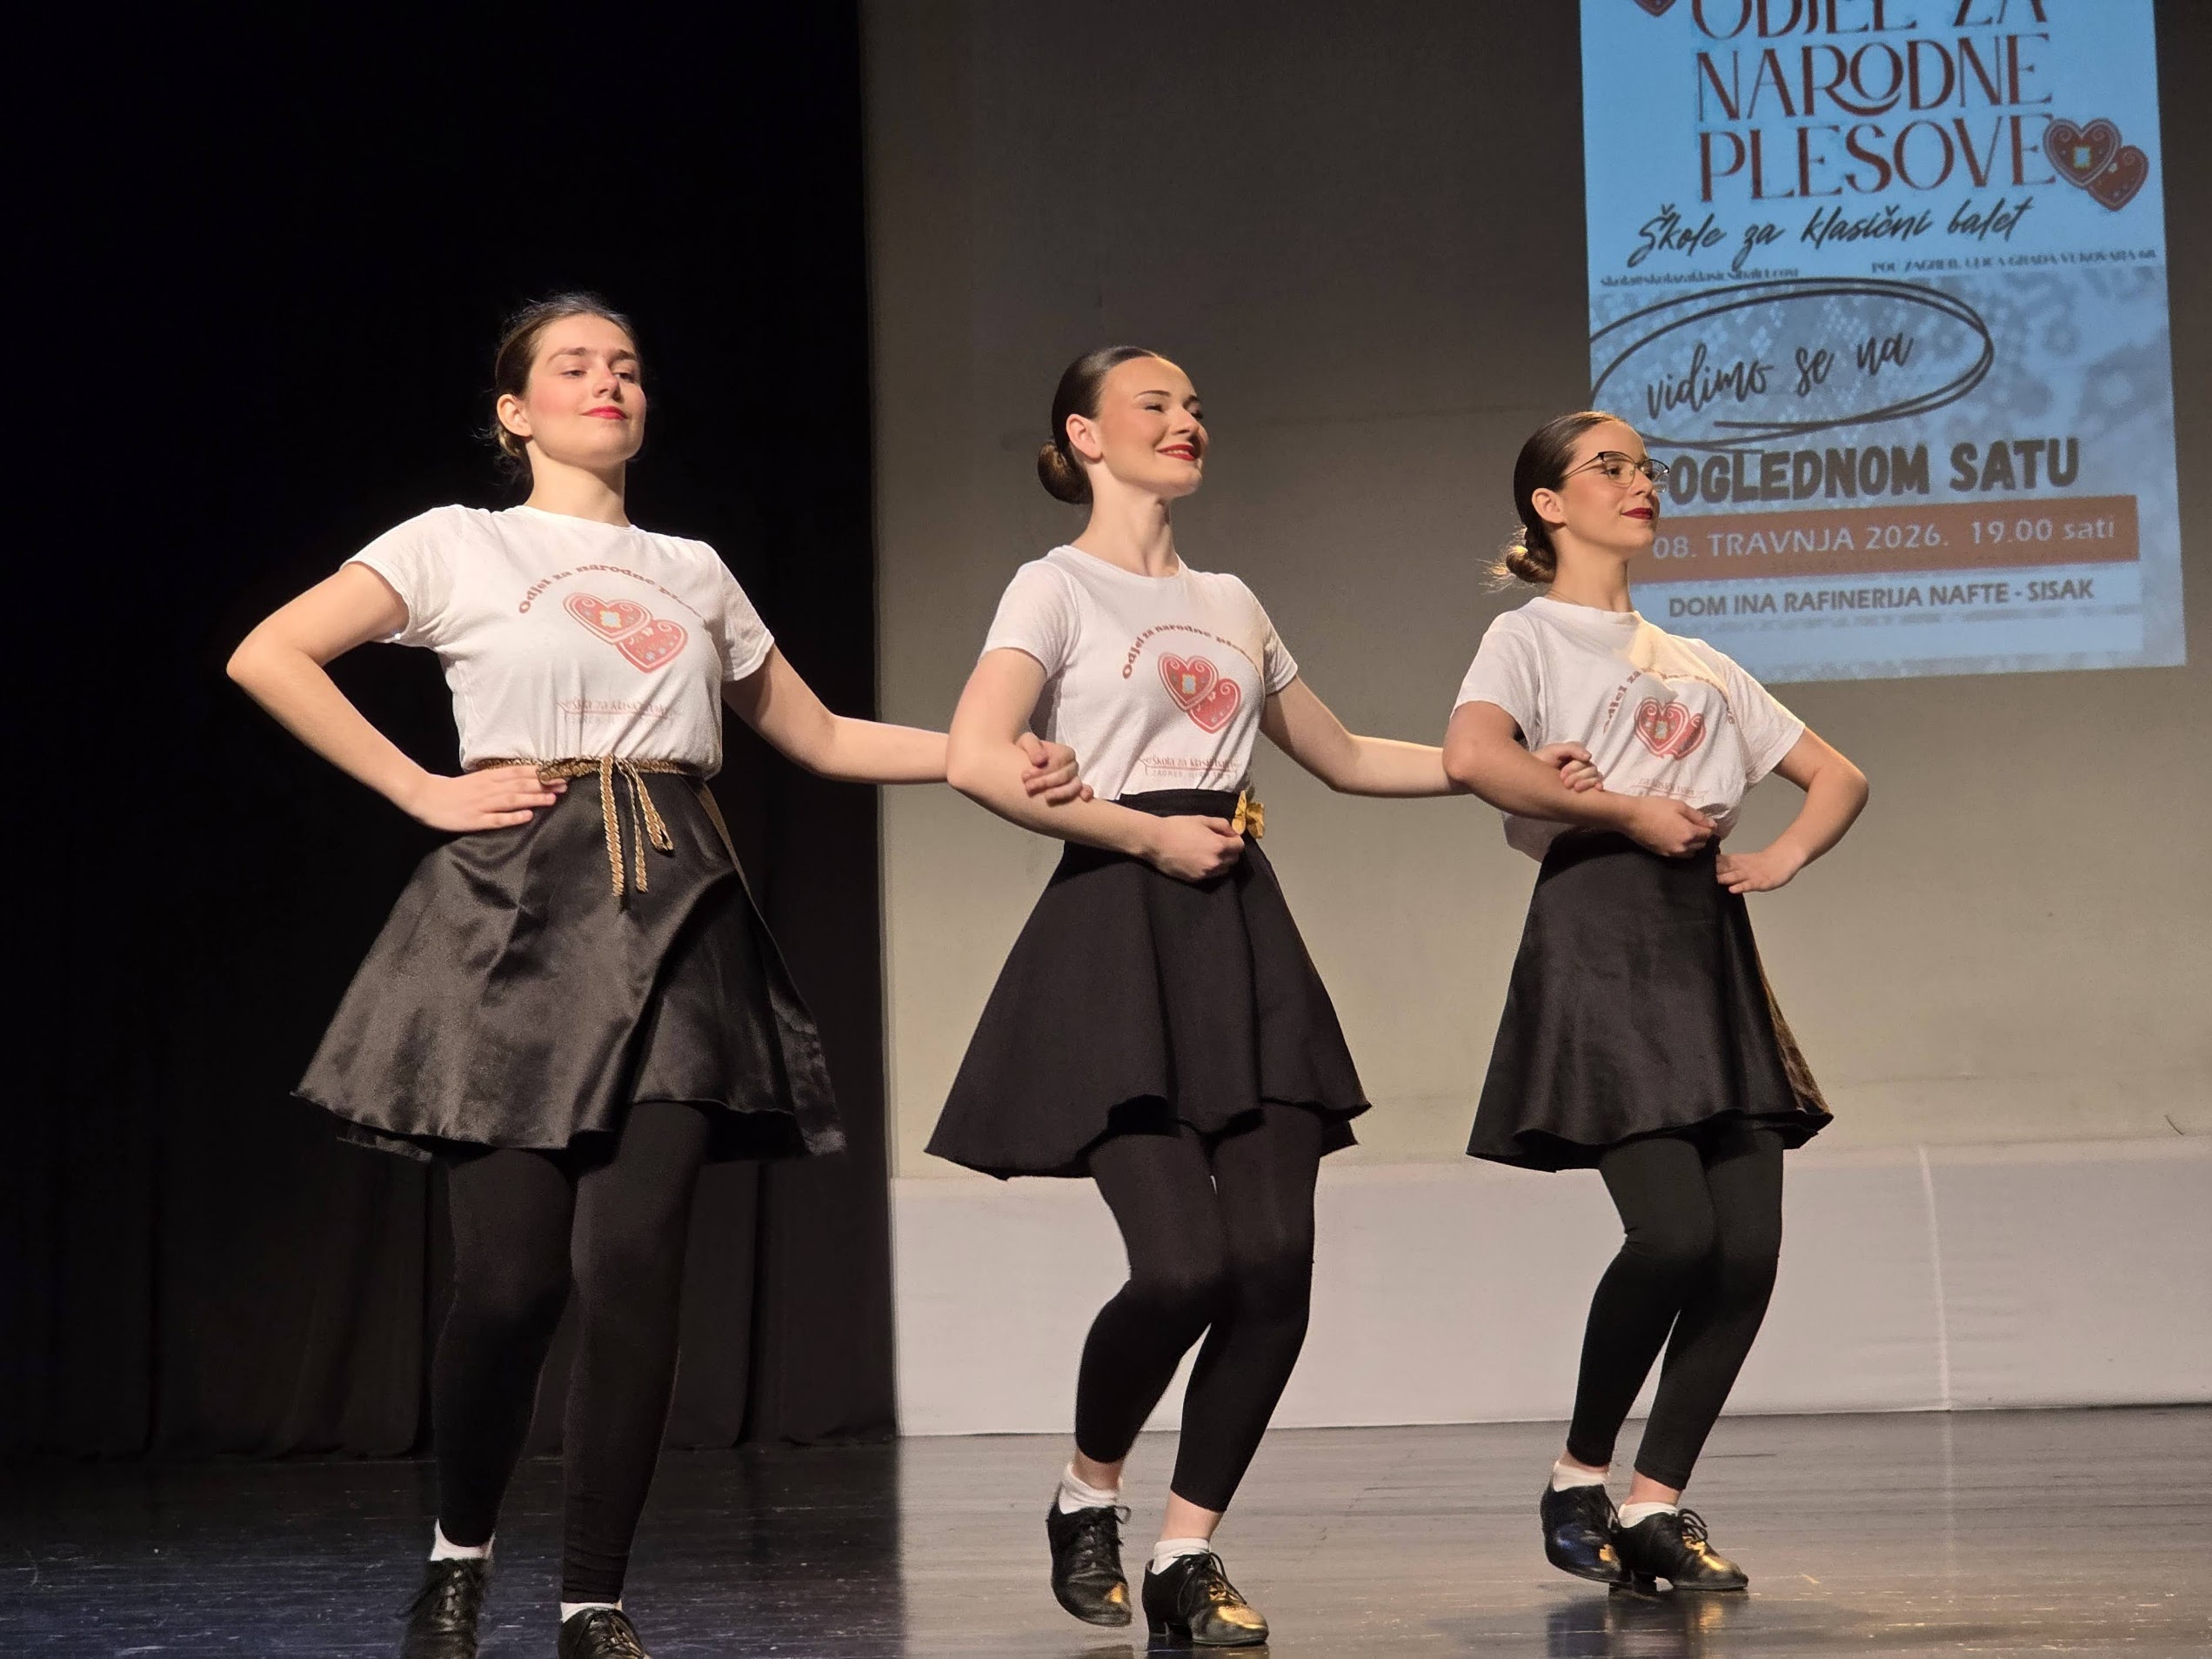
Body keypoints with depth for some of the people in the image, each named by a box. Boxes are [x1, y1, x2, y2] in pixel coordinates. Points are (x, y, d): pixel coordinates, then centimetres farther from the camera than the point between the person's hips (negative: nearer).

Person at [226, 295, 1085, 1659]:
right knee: (511, 1277, -9)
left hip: (673, 927, 3)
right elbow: (269, 657, -1)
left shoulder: (695, 573, 21)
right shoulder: (461, 545, 8)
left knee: (633, 1267, -9)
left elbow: (821, 738, 26)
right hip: (519, 912, -3)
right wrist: (424, 792, -4)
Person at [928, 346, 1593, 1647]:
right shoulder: (1059, 588, 0)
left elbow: (1343, 757, 29)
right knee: (1184, 1263, -16)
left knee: (1277, 1264, -6)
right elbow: (978, 760, -16)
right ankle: (1089, 1494, 12)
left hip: (1241, 934, 6)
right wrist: (1151, 834, -13)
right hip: (1119, 934, -6)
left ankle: (1191, 1551, 7)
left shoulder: (1231, 603, 20)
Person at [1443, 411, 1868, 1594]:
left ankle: (1656, 1504, 5)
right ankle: (1580, 1476, 1)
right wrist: (1629, 812, -13)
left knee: (1750, 1243, -5)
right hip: (1598, 928, -6)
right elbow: (1473, 755, -16)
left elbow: (1837, 775, 26)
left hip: (1706, 935, 6)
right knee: (1673, 1231, -18)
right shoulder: (1529, 637, 6)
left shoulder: (1695, 662, 26)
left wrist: (1785, 855, 6)